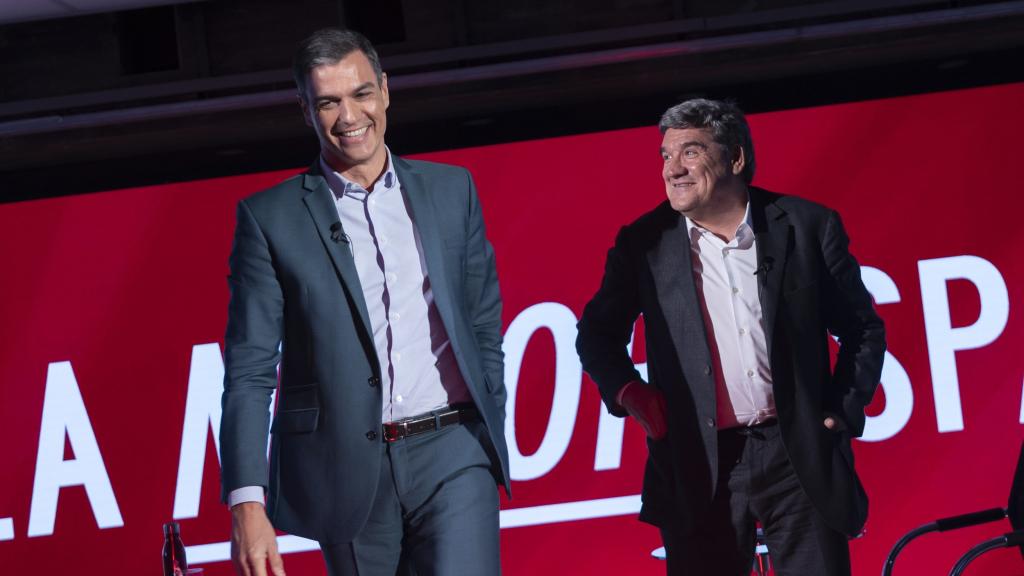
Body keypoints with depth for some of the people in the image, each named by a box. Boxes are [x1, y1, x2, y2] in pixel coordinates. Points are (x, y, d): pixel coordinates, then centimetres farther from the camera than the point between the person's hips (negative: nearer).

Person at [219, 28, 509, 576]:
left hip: (451, 454, 1)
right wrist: (247, 504, -12)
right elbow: (249, 371, -2)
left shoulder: (451, 190, 11)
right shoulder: (270, 218, 2)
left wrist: (491, 443, 12)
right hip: (350, 468, -1)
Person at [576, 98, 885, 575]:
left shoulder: (808, 227, 2)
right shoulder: (644, 244, 3)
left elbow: (862, 330, 9)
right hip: (700, 464, 1)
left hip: (799, 455, 0)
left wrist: (843, 412, 1)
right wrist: (626, 390, -5)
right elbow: (598, 334, 13)